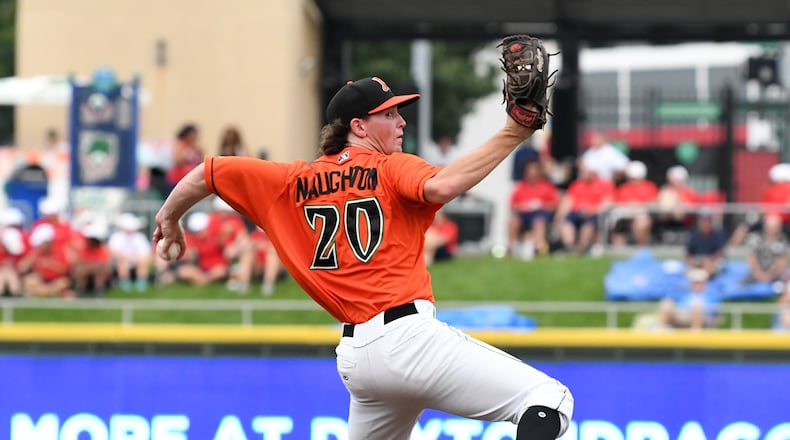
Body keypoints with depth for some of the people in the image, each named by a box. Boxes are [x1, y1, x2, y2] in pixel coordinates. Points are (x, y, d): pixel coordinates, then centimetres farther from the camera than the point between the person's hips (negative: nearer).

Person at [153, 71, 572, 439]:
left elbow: (209, 172, 21)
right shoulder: (392, 168, 2)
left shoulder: (293, 181, 17)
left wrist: (169, 218, 38)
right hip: (409, 335, -7)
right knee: (549, 399, -12)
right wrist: (511, 135, -18)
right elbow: (440, 186, -20)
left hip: (355, 355, 7)